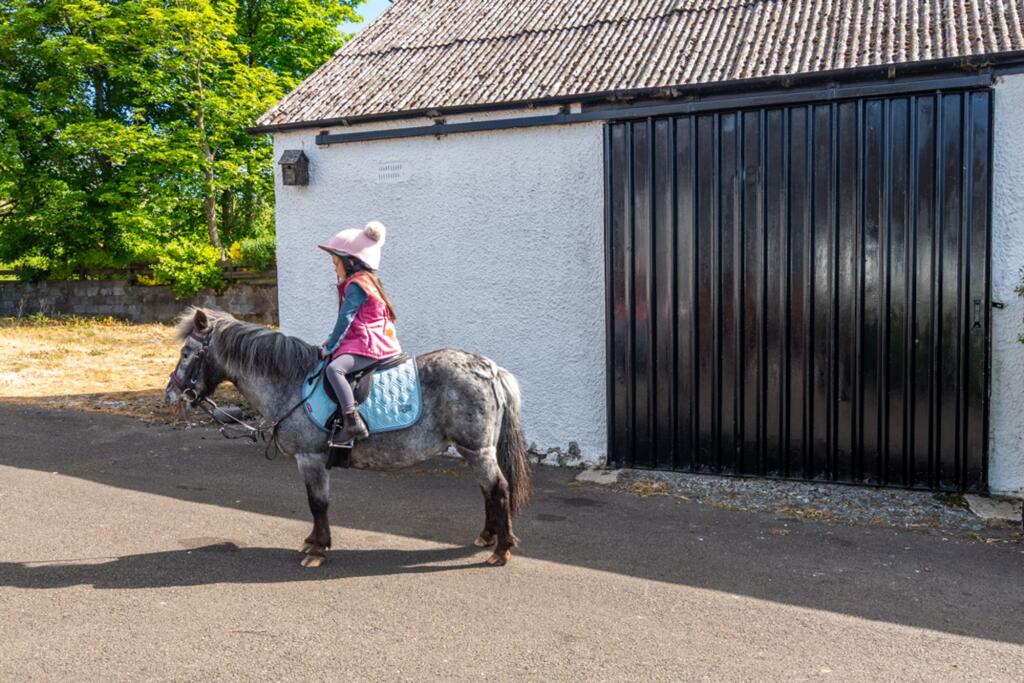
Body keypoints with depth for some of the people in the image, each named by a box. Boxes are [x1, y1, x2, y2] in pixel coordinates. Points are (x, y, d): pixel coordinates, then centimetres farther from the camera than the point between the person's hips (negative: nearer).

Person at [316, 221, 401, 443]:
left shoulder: (355, 285, -12)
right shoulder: (365, 281, 19)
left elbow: (345, 319, -15)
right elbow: (348, 321, 24)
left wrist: (329, 347, -7)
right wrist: (332, 341, 19)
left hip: (368, 346, -11)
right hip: (377, 343, 11)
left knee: (333, 368, -30)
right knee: (335, 365, 25)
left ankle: (353, 422, -34)